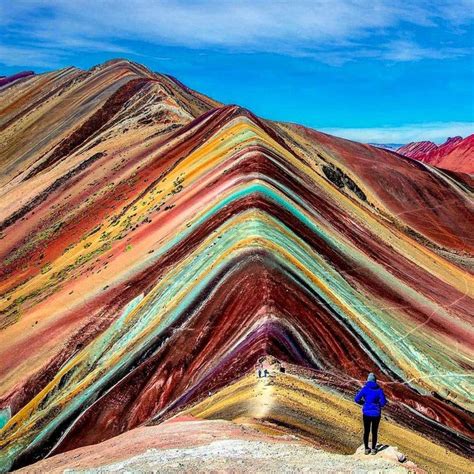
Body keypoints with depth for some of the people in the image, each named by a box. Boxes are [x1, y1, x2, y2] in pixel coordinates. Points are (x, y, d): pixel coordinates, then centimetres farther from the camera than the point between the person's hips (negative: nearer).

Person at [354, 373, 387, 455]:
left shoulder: (365, 389, -9)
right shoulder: (379, 390, -9)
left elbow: (356, 399, -10)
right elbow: (383, 402, -11)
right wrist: (379, 405, 11)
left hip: (366, 413, 0)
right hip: (376, 413, 0)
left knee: (366, 431, 15)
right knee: (374, 432, 14)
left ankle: (366, 449, 23)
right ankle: (373, 449, 20)